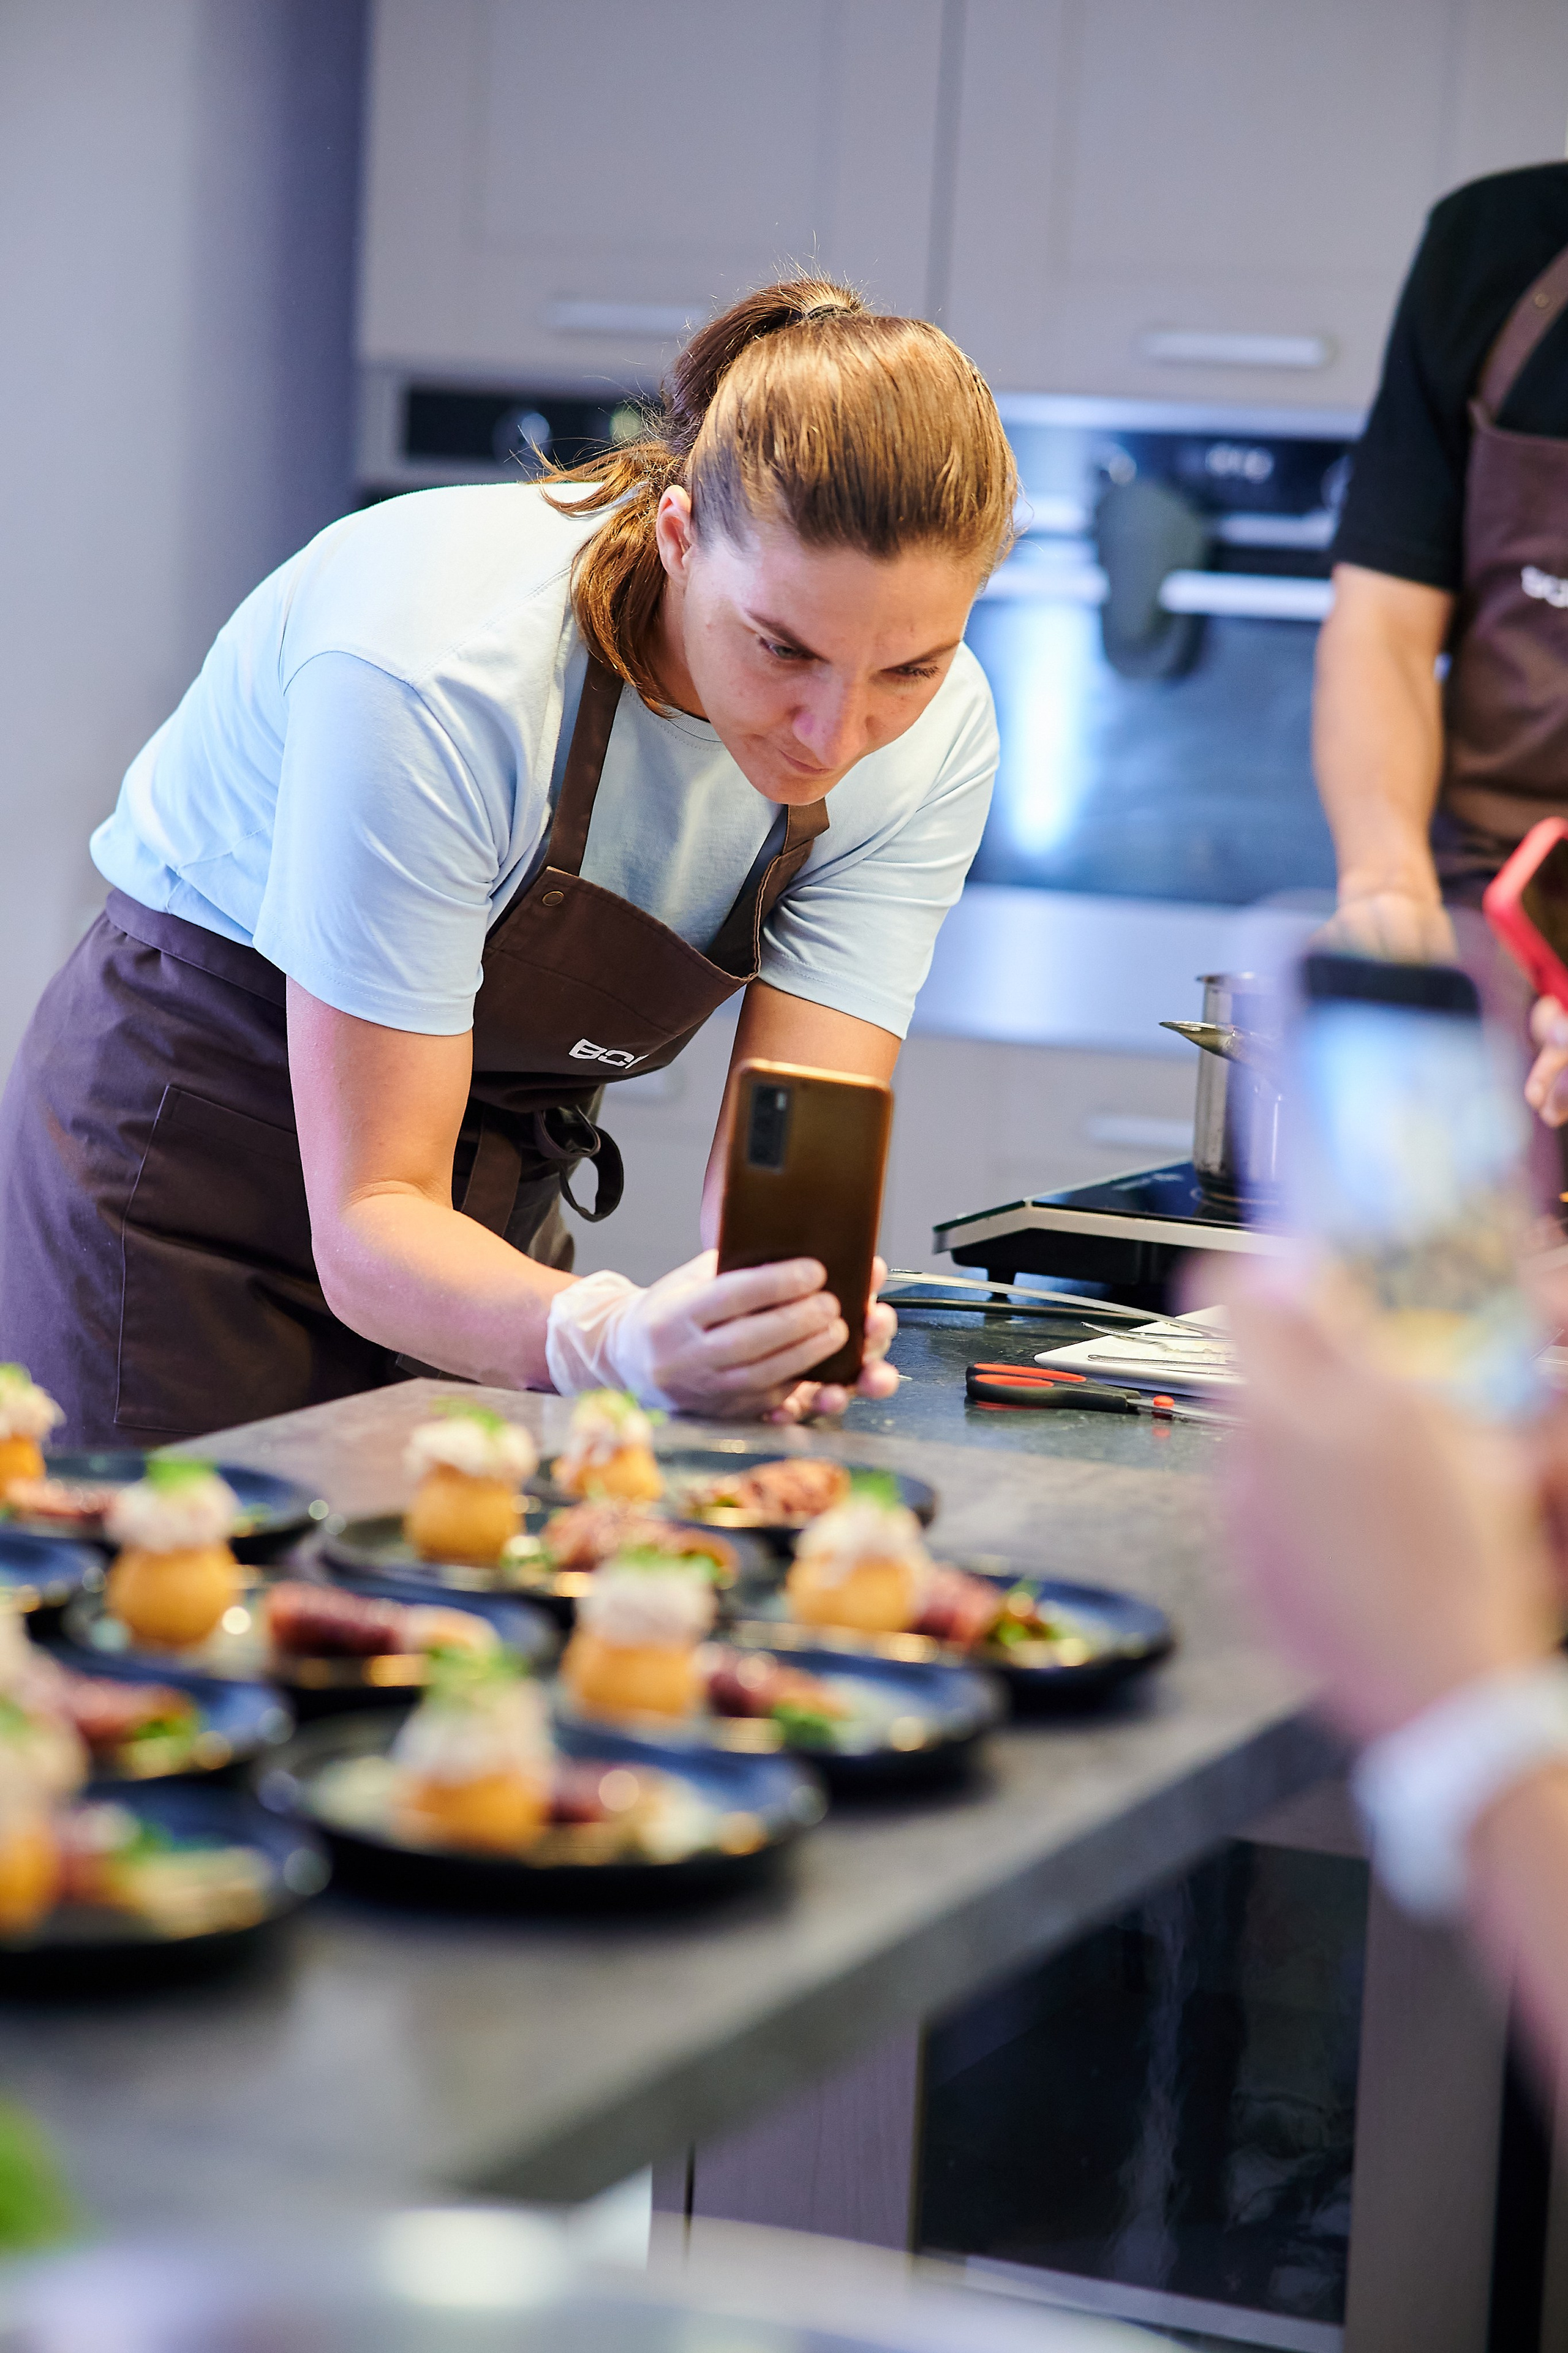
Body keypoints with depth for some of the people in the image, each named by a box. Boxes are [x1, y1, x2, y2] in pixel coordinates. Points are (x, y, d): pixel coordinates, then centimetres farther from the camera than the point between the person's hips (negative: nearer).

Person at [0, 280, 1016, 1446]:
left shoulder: (935, 729, -17)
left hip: (499, 1202, 4)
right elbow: (368, 1223, -31)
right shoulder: (430, 673, -33)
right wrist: (613, 1338, -50)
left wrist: (783, 1326, -43)